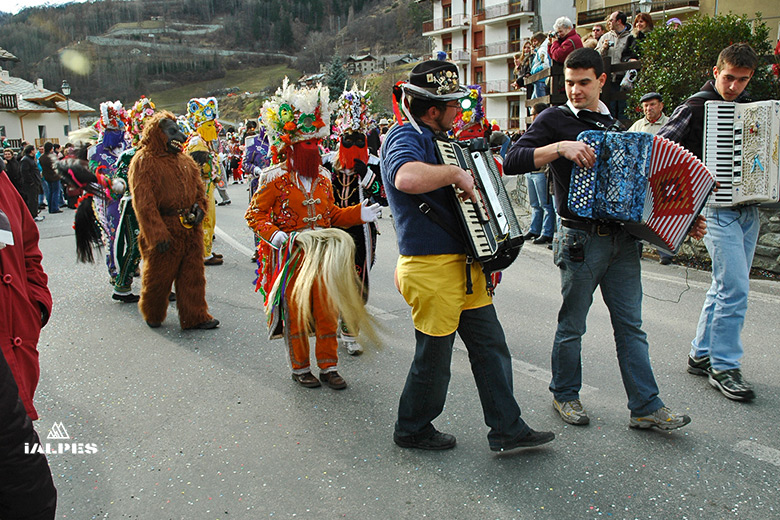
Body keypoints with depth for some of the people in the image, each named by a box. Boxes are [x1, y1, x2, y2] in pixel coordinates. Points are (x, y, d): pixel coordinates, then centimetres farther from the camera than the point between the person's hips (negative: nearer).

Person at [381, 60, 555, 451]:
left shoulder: (430, 137, 16)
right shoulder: (404, 138, -15)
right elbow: (408, 179, -40)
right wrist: (457, 173, -27)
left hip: (462, 264, 10)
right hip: (430, 268, -10)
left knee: (491, 345, 11)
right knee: (434, 357, 5)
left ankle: (507, 429, 21)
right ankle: (412, 430, 27)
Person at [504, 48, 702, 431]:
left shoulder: (616, 125, 16)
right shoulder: (554, 120, -1)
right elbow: (512, 162, -13)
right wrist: (560, 147, -24)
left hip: (623, 238, 5)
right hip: (581, 239, -5)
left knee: (630, 325, 7)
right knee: (572, 325, 6)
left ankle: (646, 407, 14)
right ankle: (565, 395, 24)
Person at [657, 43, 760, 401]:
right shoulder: (696, 108, -6)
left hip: (748, 208, 7)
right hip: (717, 209, -7)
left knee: (726, 286, 11)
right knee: (735, 288, -10)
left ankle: (701, 354, 23)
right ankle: (724, 366, 1)